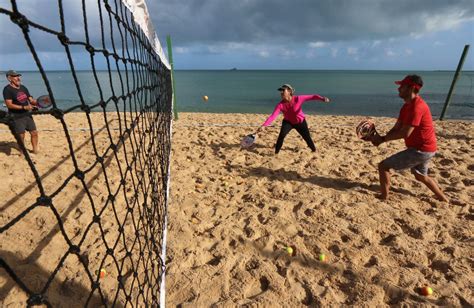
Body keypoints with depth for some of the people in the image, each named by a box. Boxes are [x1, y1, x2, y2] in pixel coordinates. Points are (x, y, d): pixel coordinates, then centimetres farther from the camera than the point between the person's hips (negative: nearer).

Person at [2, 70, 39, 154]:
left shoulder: (23, 87, 11)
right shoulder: (7, 89, -9)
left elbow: (31, 100, 13)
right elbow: (9, 105, -16)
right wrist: (24, 107, -24)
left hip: (27, 115, 6)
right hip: (16, 117, -6)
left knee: (34, 133, 6)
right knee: (21, 136, -1)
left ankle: (35, 151, 18)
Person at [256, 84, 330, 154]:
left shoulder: (298, 99, -28)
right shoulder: (280, 105, -24)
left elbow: (312, 97, -32)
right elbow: (273, 116, -31)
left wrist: (322, 98, -51)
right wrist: (263, 125, -43)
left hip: (300, 122, 0)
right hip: (288, 122, 0)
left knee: (307, 138, 7)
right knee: (281, 135, -24)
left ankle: (314, 150, 36)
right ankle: (276, 153, -7)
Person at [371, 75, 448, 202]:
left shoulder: (417, 107, -22)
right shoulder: (407, 106, 9)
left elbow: (405, 133, -27)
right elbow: (396, 128, 5)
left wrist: (383, 138, -19)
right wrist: (381, 138, -10)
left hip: (420, 150, -10)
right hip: (425, 149, 10)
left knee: (383, 166, -10)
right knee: (421, 176, 30)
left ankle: (384, 198, -2)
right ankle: (443, 199, 45)